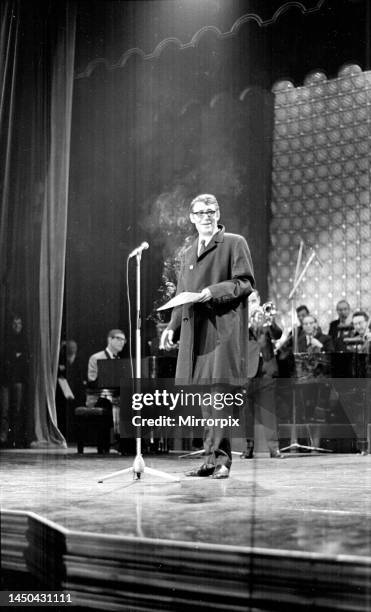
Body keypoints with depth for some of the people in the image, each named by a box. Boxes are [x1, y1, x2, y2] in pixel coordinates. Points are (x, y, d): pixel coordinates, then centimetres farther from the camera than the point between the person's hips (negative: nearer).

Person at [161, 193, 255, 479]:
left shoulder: (235, 243, 4)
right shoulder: (188, 253, 23)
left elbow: (246, 282, -5)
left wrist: (214, 291, -18)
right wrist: (173, 327, 13)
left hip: (224, 329, -6)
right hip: (195, 332, 6)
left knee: (220, 390, -11)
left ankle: (218, 456, -8)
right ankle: (213, 458, 12)